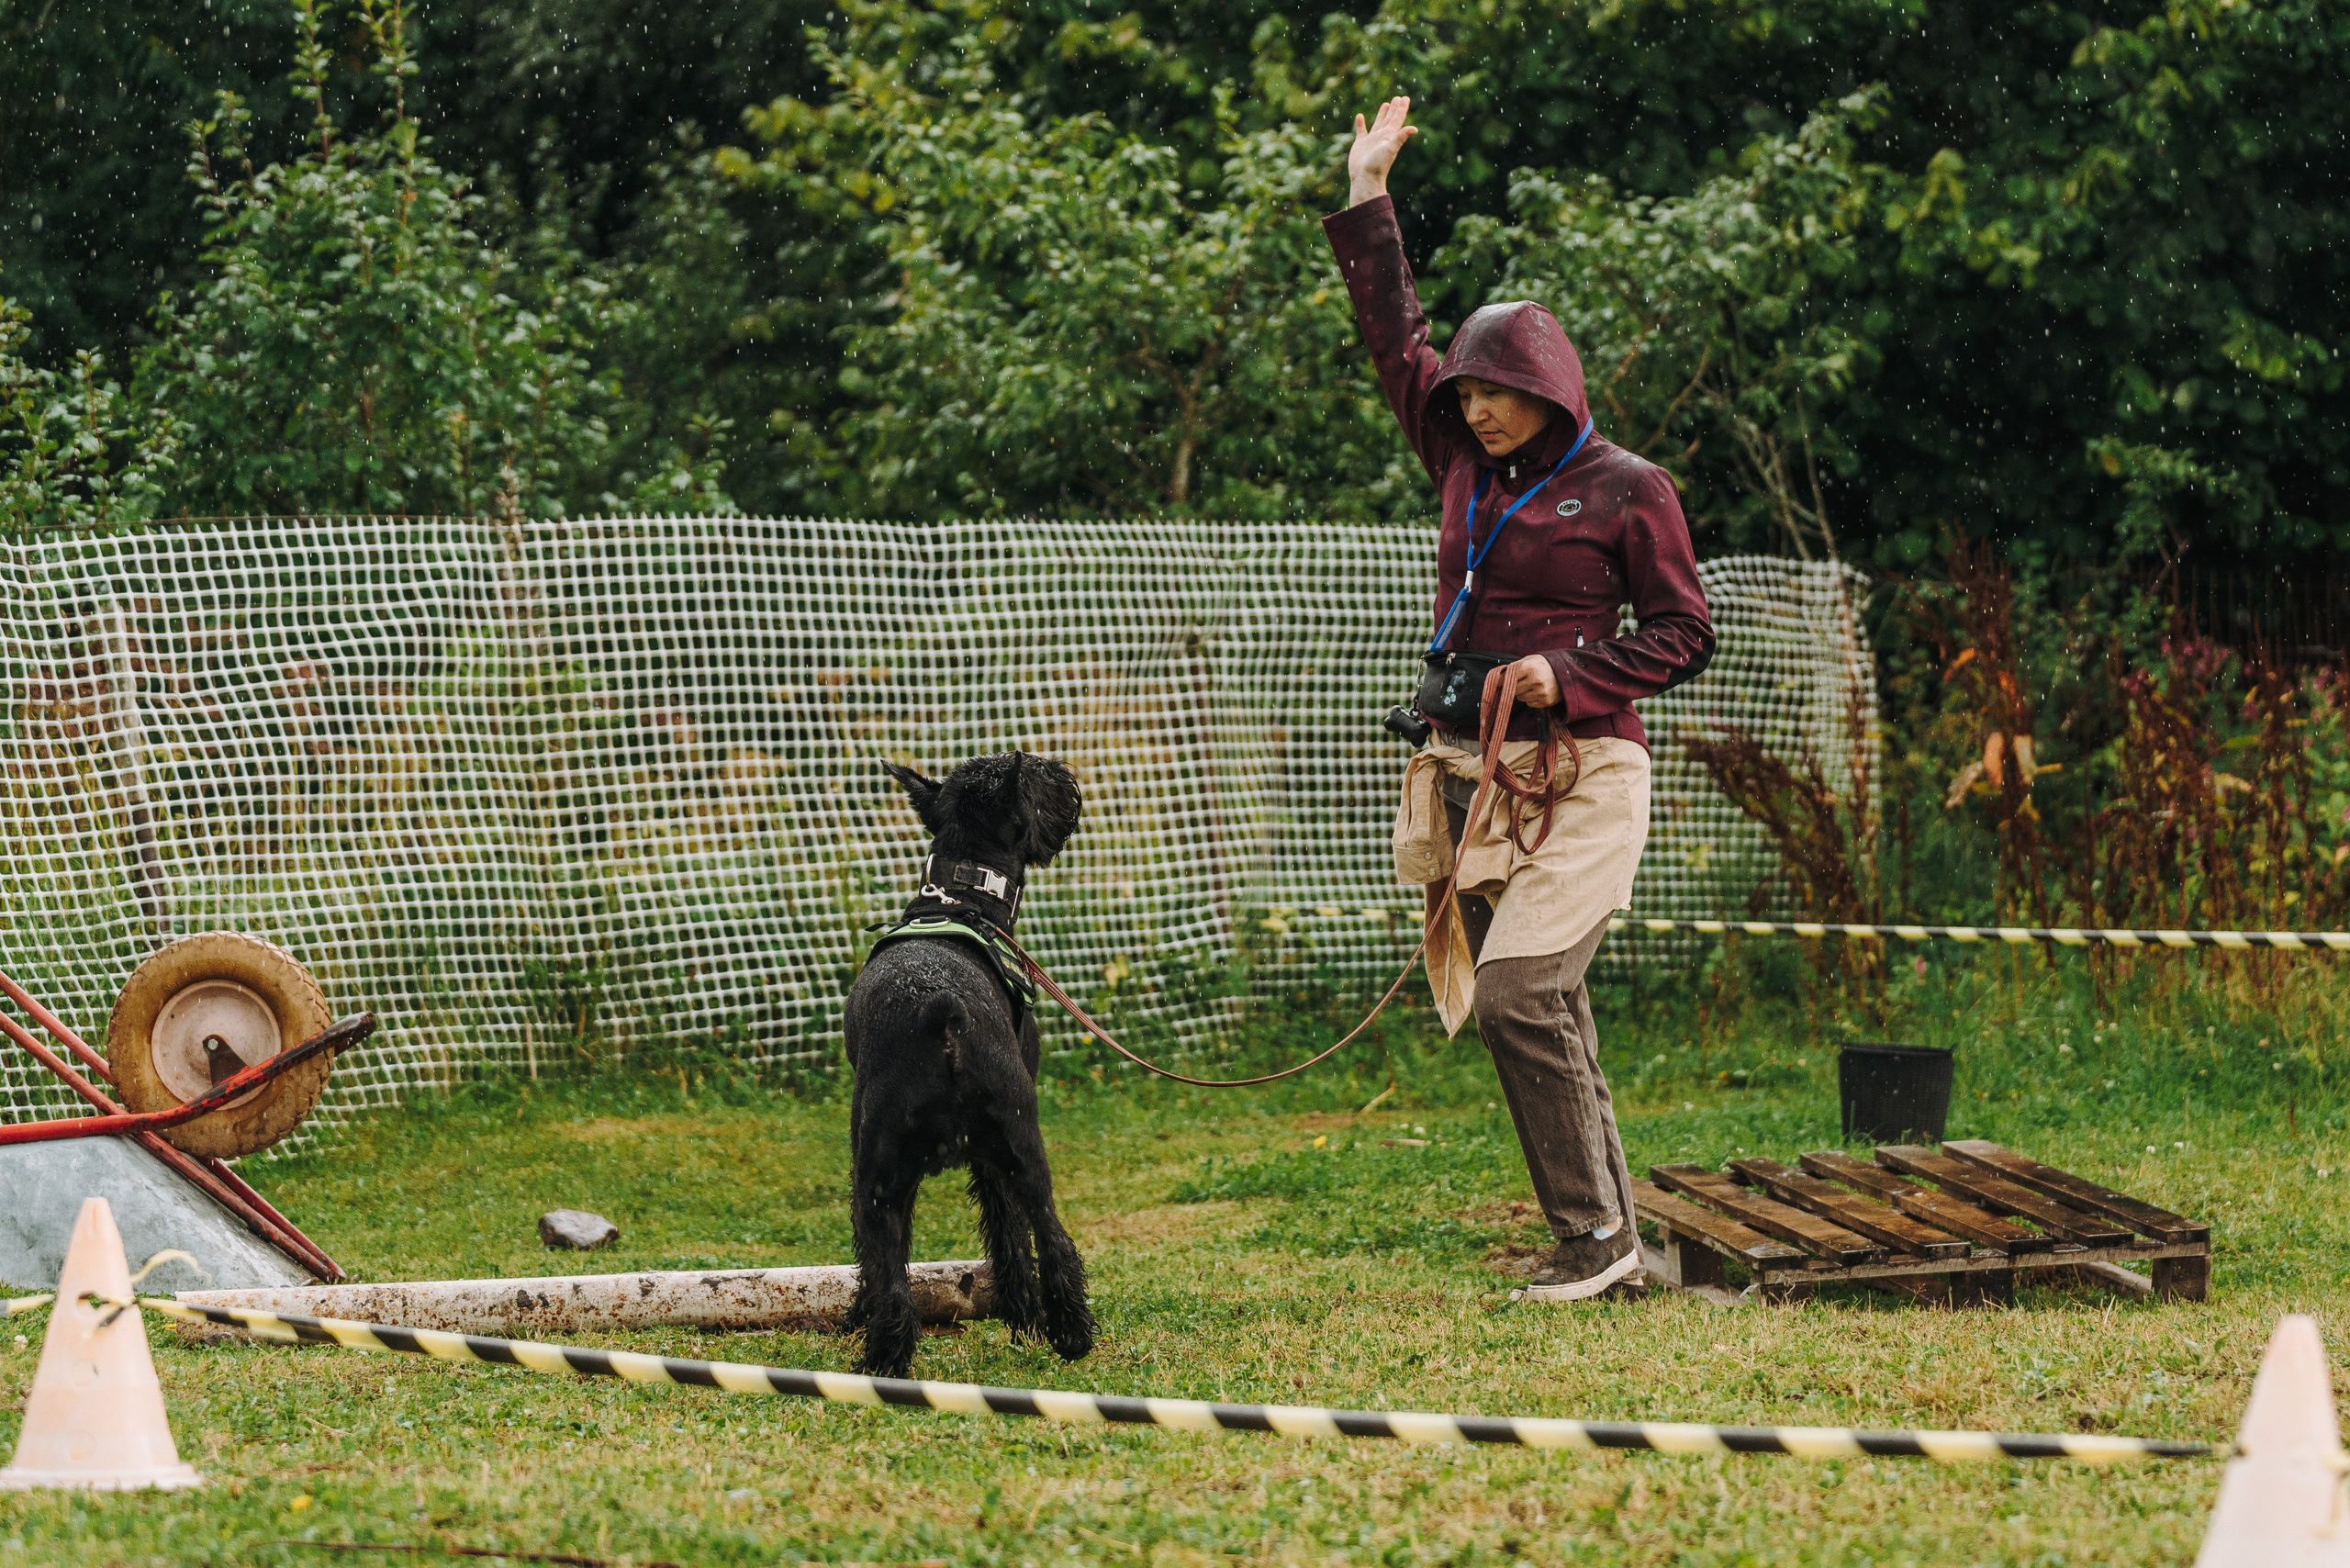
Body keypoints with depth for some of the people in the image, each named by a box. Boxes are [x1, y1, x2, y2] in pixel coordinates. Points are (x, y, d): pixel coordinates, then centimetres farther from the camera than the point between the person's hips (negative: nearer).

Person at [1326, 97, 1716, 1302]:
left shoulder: (1626, 491, -3)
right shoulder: (1466, 467, 13)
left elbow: (1683, 635, -1)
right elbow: (1398, 344, 23)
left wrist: (1570, 675, -14)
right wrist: (1367, 203, 24)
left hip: (1579, 779, -6)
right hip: (1471, 776, 6)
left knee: (1520, 995, -19)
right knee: (1546, 1018, 4)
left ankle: (1595, 1236, -13)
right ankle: (1608, 1244, 7)